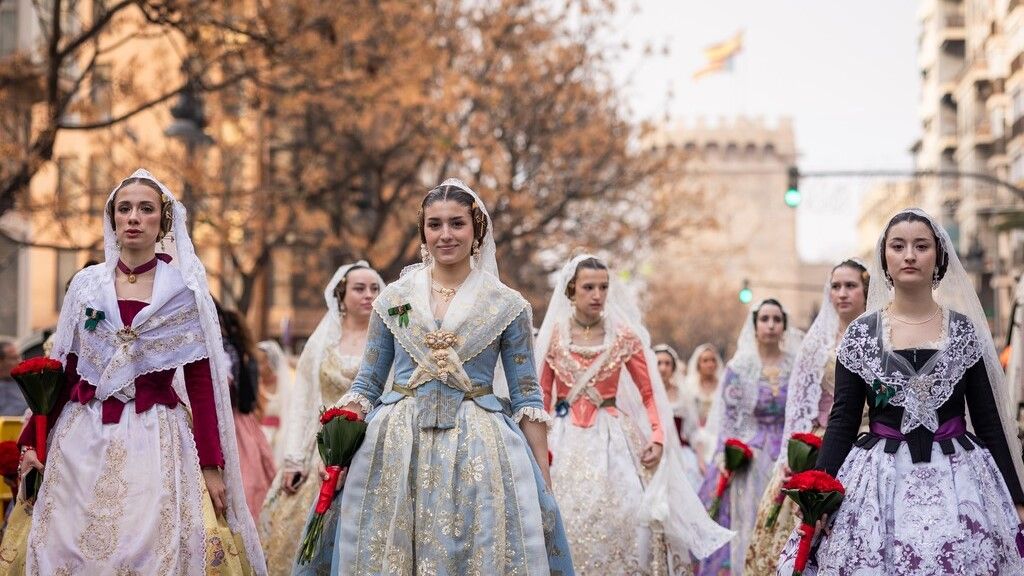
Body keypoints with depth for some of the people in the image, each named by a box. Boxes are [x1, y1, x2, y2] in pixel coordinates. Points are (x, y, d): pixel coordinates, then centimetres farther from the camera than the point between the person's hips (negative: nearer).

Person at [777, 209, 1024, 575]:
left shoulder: (963, 329, 3)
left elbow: (988, 419, 5)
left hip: (957, 480, 0)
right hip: (880, 482, 0)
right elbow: (843, 421, 2)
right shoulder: (861, 333, 3)